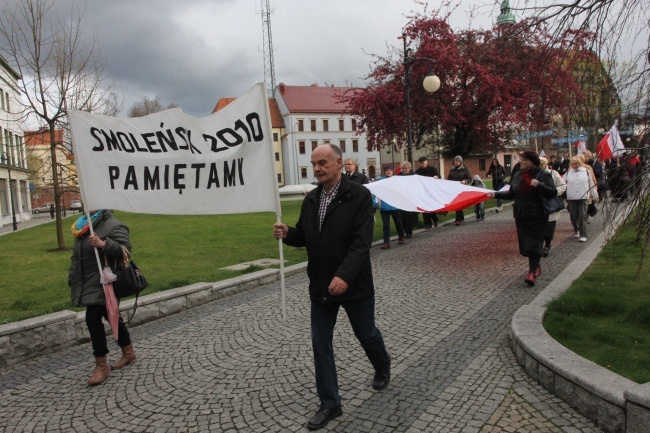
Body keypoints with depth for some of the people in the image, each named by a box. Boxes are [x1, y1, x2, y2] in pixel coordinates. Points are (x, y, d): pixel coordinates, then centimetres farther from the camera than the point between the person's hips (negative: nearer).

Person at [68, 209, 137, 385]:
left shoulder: (114, 226, -13)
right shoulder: (82, 227, 14)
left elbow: (125, 249, -22)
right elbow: (76, 256, 21)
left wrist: (103, 244, -34)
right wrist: (73, 280, 18)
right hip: (87, 284, 8)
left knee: (93, 319, -11)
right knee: (112, 317, 16)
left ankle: (101, 366, 2)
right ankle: (128, 353, 31)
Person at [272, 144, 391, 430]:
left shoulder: (359, 196, -14)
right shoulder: (311, 200, 5)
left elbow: (361, 242, -22)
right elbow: (304, 237, 11)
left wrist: (344, 275, -33)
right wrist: (287, 234, -11)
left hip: (354, 284, -5)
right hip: (320, 286, 5)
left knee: (366, 334, 17)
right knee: (320, 343, 7)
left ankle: (383, 368, 50)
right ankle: (329, 403, 22)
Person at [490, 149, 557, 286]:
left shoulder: (543, 175, -8)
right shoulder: (517, 175, 7)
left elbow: (553, 192, -14)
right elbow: (511, 194, 14)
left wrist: (539, 184, -27)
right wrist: (496, 194, 5)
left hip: (537, 217, -5)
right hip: (521, 216, 5)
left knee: (534, 243, -6)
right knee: (525, 243, 9)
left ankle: (532, 272, -6)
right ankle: (536, 267, 27)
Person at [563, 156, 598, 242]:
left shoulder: (586, 172, 5)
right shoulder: (568, 173, 5)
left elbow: (592, 185, 11)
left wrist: (595, 196, 15)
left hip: (583, 198, -1)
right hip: (571, 198, 1)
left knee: (582, 216, -6)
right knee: (573, 217, 6)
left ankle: (583, 235, -2)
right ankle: (576, 230, 31)